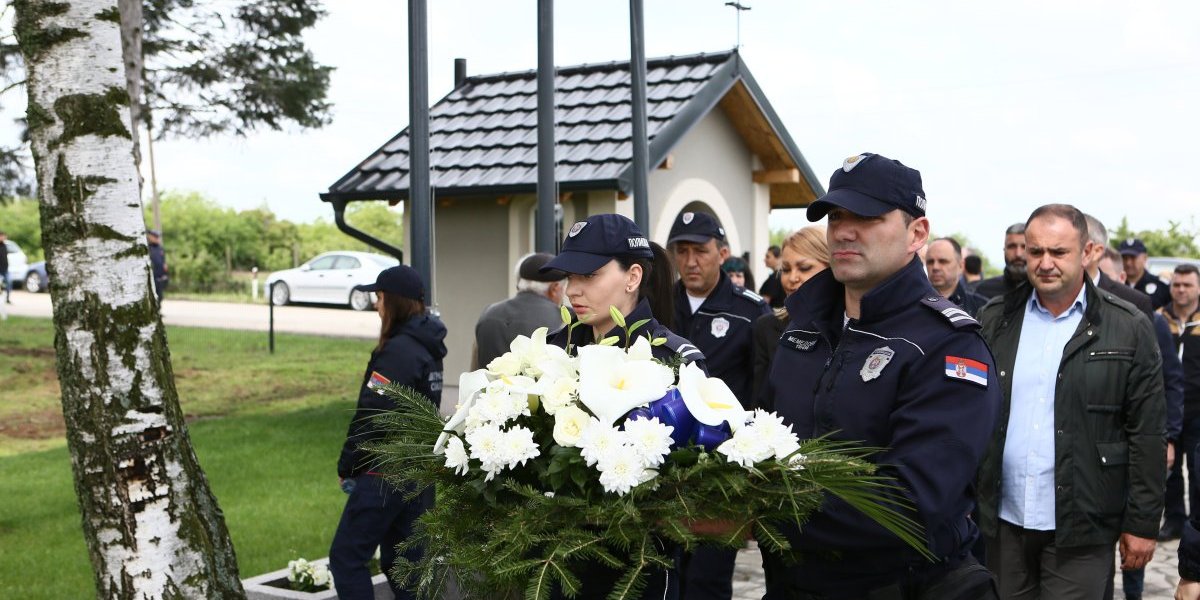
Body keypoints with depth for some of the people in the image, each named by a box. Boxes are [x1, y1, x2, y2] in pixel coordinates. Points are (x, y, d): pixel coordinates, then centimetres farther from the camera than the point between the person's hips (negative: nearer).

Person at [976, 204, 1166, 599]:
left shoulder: (1128, 329, -3)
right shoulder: (994, 321, 6)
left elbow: (1147, 435, -2)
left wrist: (1142, 524, -3)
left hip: (1080, 527, -3)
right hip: (1001, 521, 3)